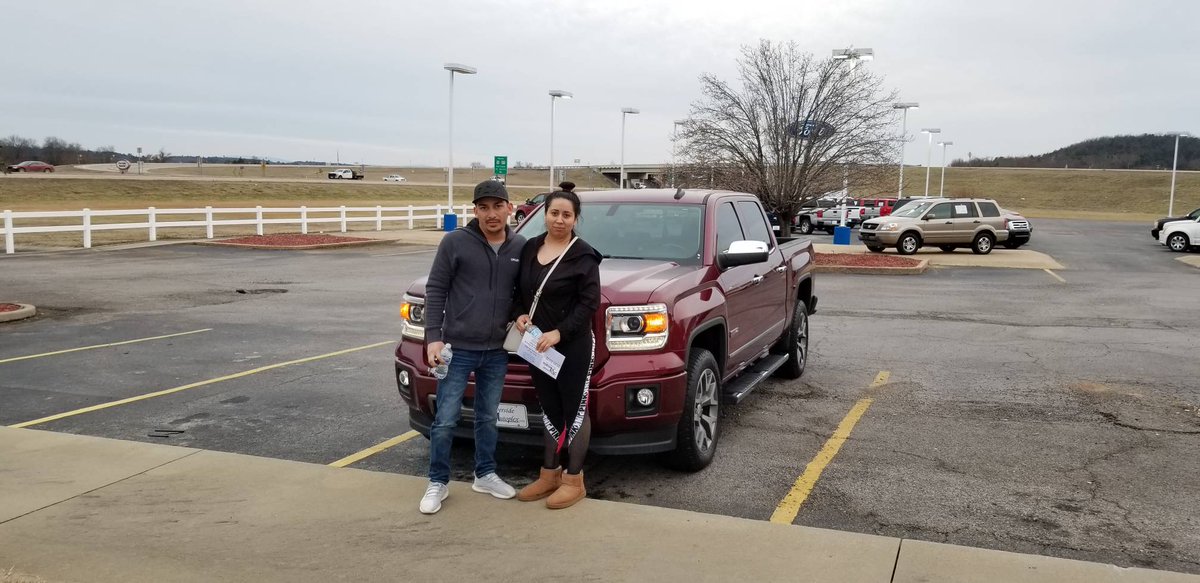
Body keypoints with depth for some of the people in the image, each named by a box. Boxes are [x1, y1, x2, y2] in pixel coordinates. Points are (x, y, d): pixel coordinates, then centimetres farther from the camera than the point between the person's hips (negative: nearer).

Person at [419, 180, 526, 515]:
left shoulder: (520, 248, 2)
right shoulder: (455, 242, -9)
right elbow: (435, 290, -7)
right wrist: (433, 336, -13)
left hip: (496, 351, 4)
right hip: (457, 348, -3)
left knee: (488, 418, 16)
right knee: (445, 420, 1)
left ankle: (485, 475, 31)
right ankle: (438, 483, 16)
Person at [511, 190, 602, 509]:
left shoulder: (583, 256, -9)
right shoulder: (530, 248, 9)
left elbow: (589, 303, -13)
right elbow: (520, 290, 17)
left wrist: (559, 332, -21)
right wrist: (519, 315, -3)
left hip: (573, 346, -6)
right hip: (537, 345, 6)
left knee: (574, 410, 2)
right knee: (550, 410, 15)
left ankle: (574, 481, 12)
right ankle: (549, 474, 26)